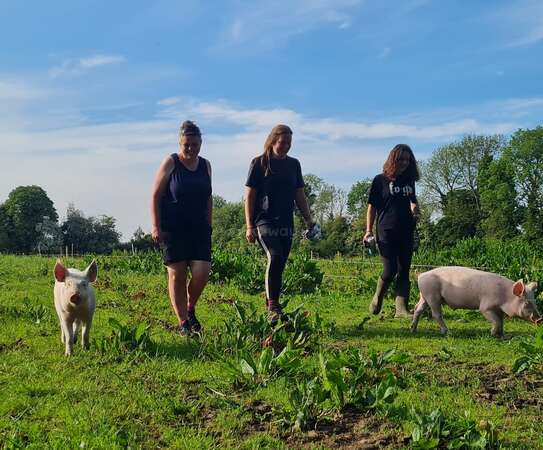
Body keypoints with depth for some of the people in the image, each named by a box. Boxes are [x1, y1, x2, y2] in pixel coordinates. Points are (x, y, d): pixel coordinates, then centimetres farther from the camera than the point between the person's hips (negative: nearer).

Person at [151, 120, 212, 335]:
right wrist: (156, 227, -10)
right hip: (173, 229, -3)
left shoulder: (206, 165, 9)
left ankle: (190, 309, 18)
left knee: (202, 272, -9)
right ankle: (183, 322, 9)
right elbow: (155, 196, -4)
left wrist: (208, 225, 13)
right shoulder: (170, 163, -3)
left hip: (199, 229, 3)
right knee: (177, 275, -1)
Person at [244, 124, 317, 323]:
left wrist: (309, 221, 11)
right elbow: (249, 196, -1)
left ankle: (271, 308, 13)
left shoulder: (294, 164, 14)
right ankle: (273, 307, -23)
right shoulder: (259, 163, 1)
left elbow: (300, 195, 19)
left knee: (278, 267, 5)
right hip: (265, 220, -5)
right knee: (275, 257, -24)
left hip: (286, 223, 5)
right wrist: (249, 226, -7)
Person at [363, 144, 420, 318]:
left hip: (406, 232, 5)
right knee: (390, 270, -7)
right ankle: (377, 299, 19)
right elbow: (372, 206, 1)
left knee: (404, 271, 1)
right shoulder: (380, 180, 0)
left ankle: (401, 309, 2)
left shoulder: (409, 181, 13)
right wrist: (369, 230, -7)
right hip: (387, 232, -4)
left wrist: (415, 209, 0)